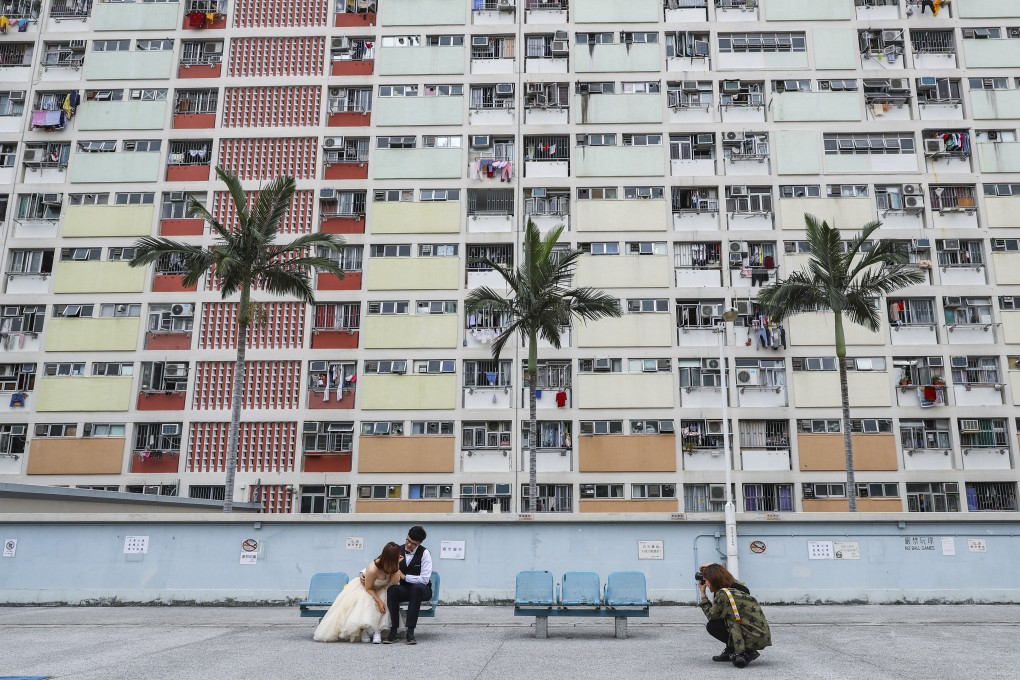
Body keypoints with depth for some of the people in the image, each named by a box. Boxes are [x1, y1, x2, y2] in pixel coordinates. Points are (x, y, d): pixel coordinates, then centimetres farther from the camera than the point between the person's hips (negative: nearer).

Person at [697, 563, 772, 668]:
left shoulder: (723, 594, -15)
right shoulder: (738, 587, 9)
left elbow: (711, 615, -2)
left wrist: (703, 594, 6)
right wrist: (710, 569, 24)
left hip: (753, 640, -9)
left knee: (712, 626, -1)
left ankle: (745, 653, -2)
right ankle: (730, 652, 20)